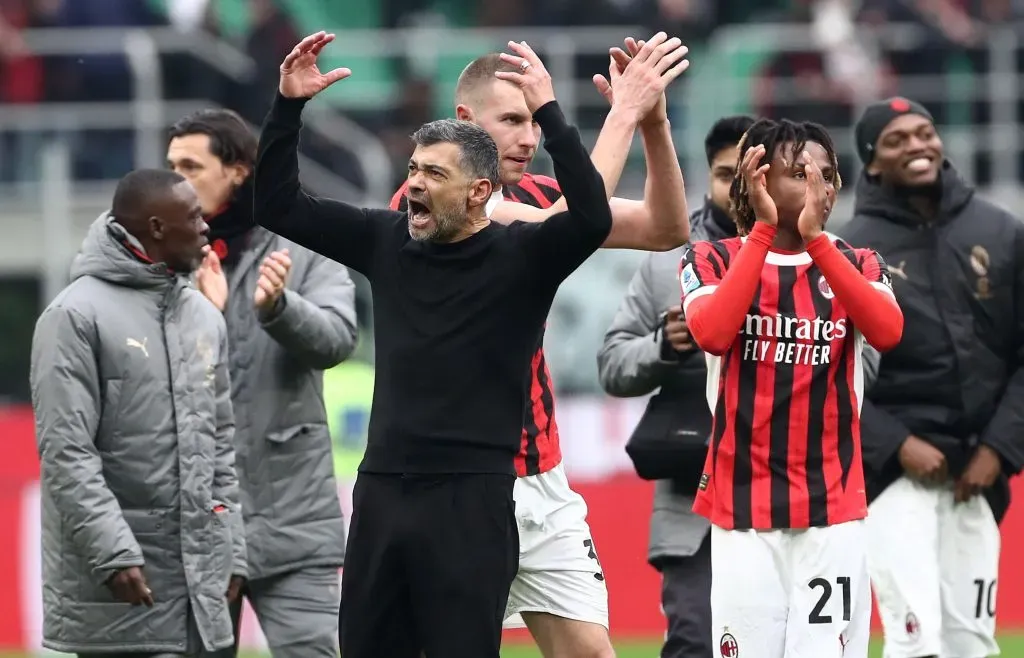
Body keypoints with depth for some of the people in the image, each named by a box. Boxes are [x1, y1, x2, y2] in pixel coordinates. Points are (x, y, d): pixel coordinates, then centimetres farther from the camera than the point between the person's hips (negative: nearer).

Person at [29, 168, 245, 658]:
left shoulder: (204, 316, 14)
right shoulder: (78, 316, -9)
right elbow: (65, 450, -14)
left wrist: (228, 550, 12)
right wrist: (114, 552, -20)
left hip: (196, 579, 7)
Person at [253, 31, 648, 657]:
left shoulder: (520, 257, -5)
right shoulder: (388, 241, 8)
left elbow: (592, 218, -24)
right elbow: (278, 207, 13)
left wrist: (549, 112, -27)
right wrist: (289, 106, 2)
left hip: (472, 498, -5)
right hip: (382, 491, 5)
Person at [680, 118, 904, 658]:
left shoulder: (858, 265, 9)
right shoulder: (712, 261, 3)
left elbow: (887, 331, -13)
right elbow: (711, 333, -19)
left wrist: (815, 239, -18)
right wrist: (764, 229, -16)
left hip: (833, 508, 1)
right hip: (743, 505, -1)